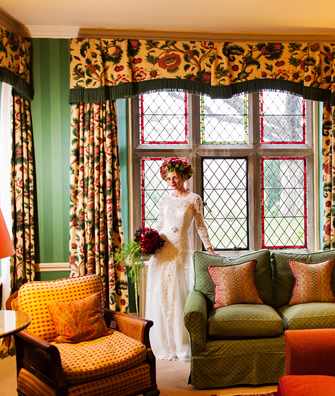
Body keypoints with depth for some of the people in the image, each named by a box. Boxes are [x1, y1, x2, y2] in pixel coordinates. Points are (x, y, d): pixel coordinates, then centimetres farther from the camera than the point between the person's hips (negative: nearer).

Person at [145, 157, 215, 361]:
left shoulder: (194, 199, 3)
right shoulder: (164, 201, 12)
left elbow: (200, 225, 5)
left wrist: (209, 247, -1)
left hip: (181, 252, -3)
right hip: (161, 251, 3)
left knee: (179, 296, -1)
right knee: (160, 296, 3)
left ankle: (181, 346, 13)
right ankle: (165, 345, 16)